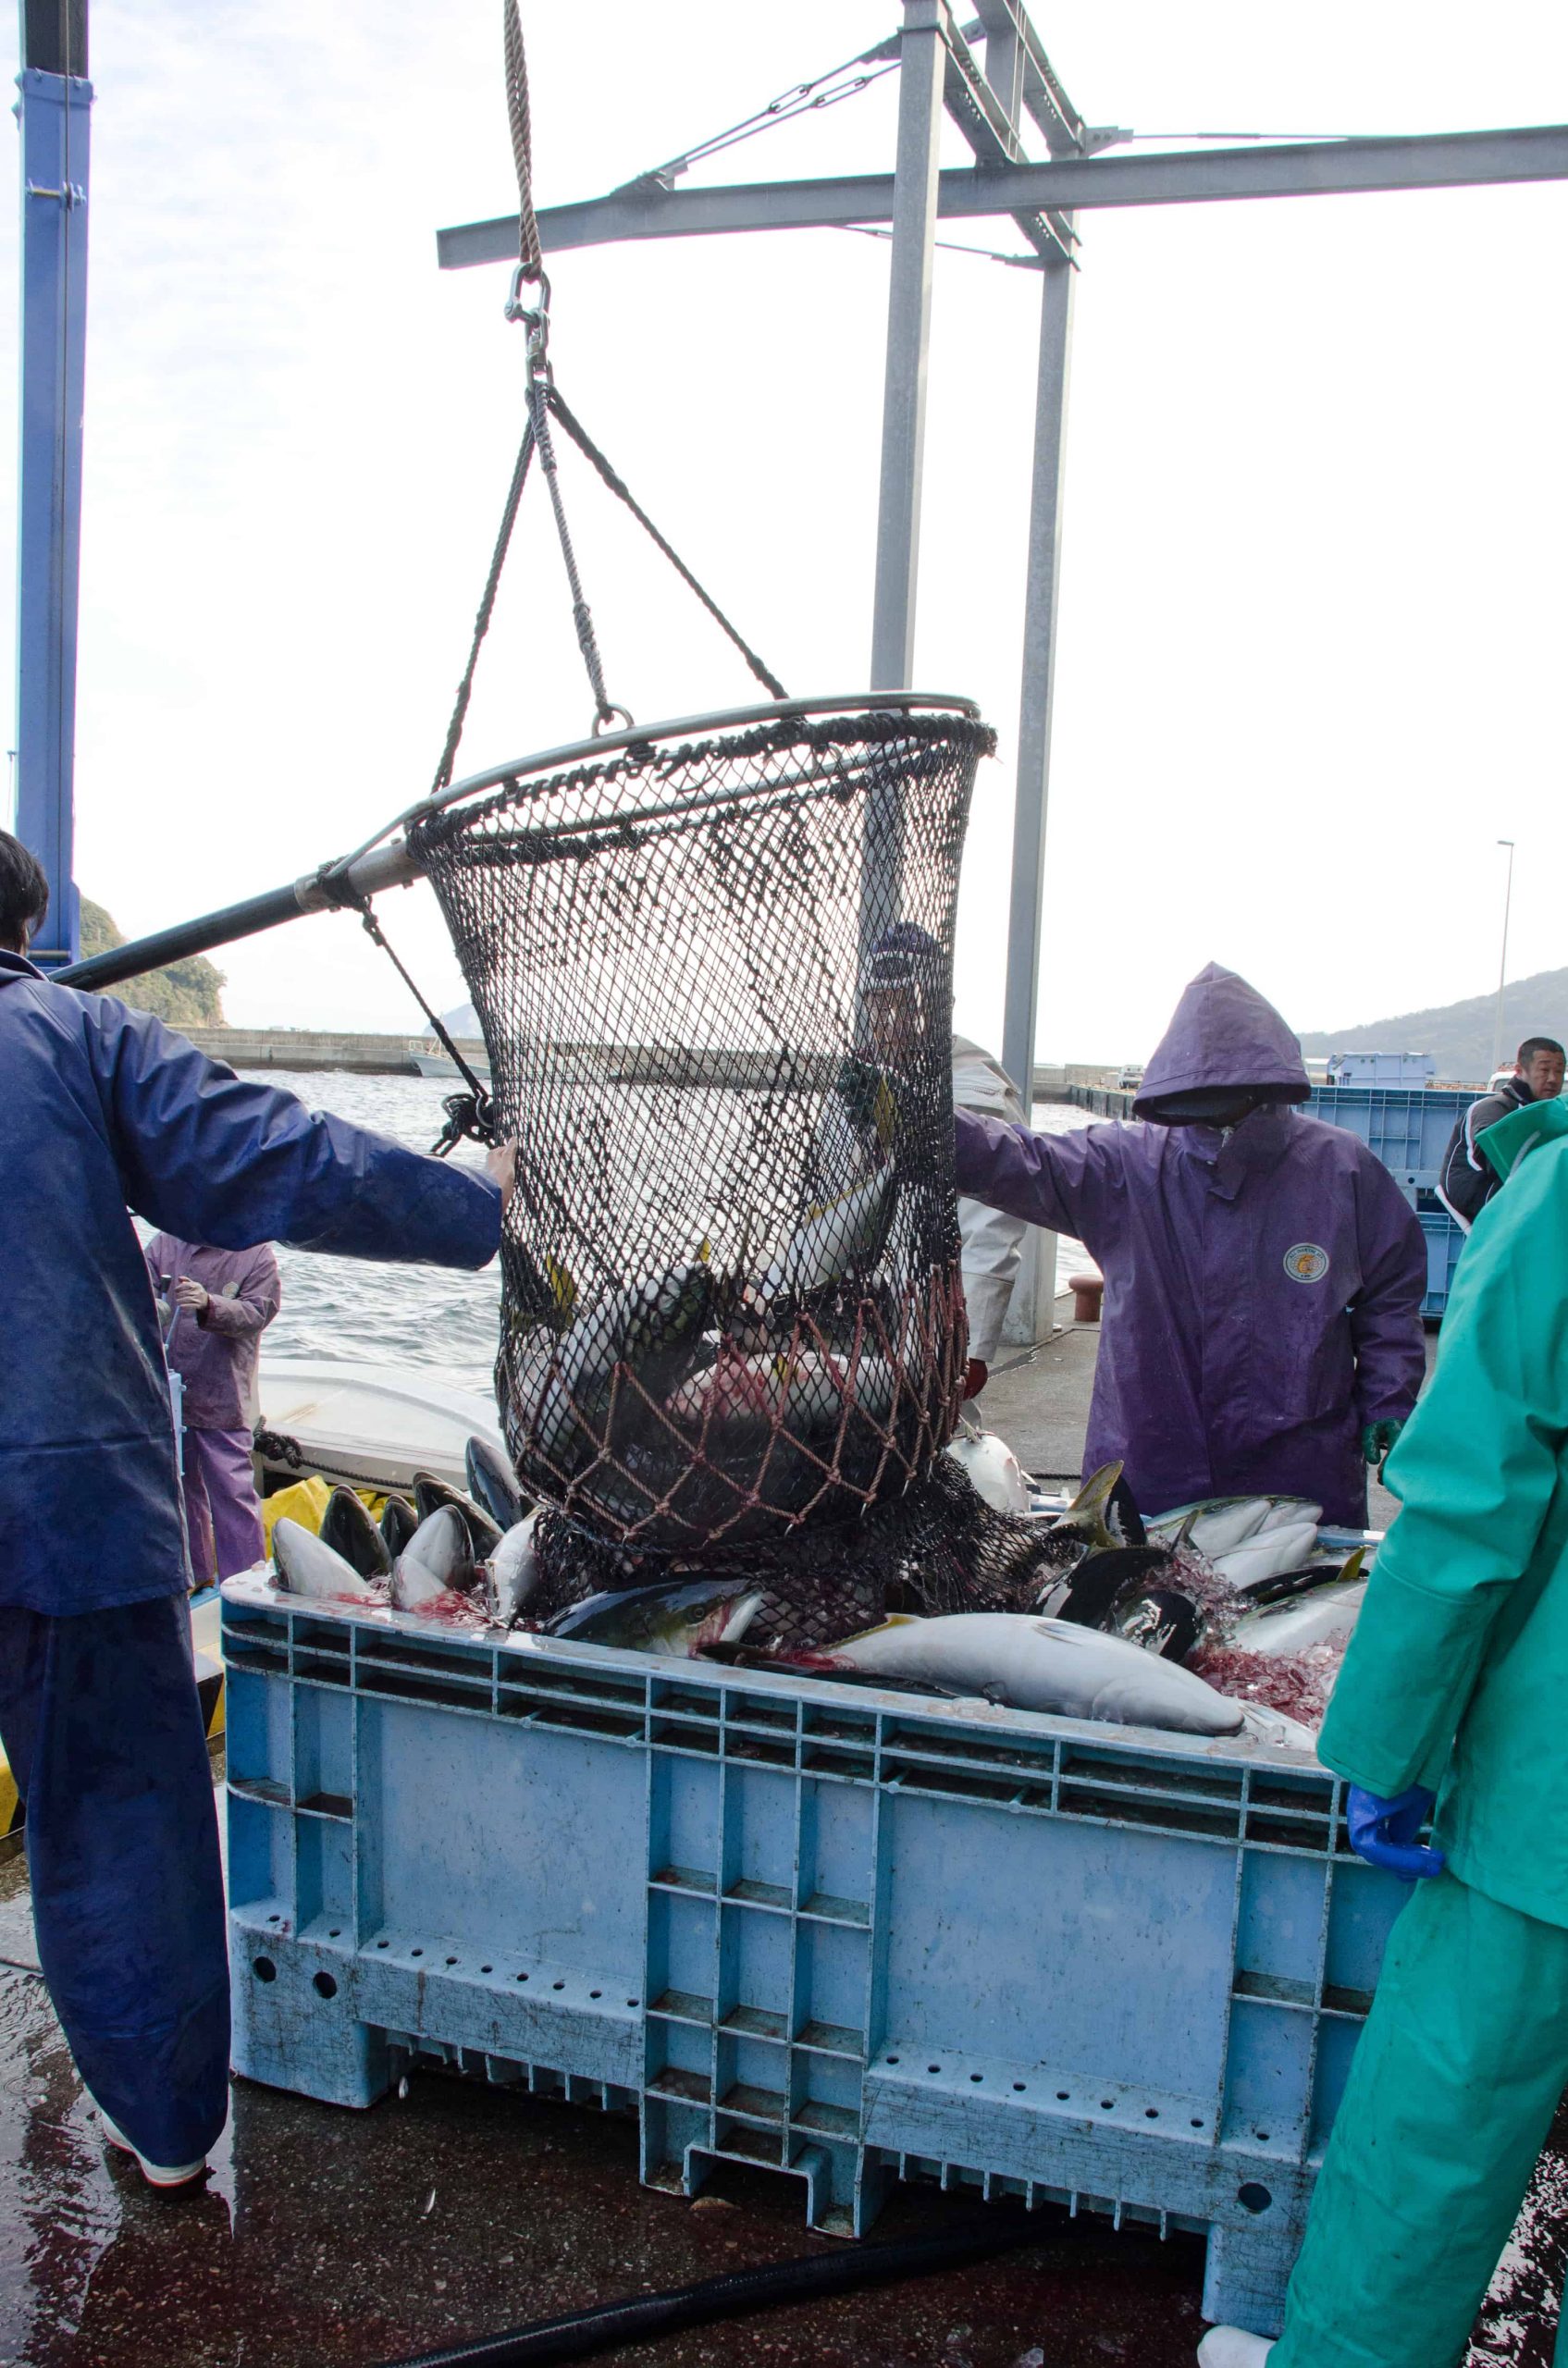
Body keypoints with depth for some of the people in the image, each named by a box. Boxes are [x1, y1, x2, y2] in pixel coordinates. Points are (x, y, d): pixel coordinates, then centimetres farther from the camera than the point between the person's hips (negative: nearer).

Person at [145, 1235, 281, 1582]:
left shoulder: (256, 1254, -5)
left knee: (232, 1495, -6)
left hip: (222, 1402, -4)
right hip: (166, 1397, 4)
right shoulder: (165, 1244, 5)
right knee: (181, 1490, 17)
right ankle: (195, 1574, 33)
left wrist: (209, 1305, -35)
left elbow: (256, 1313, -15)